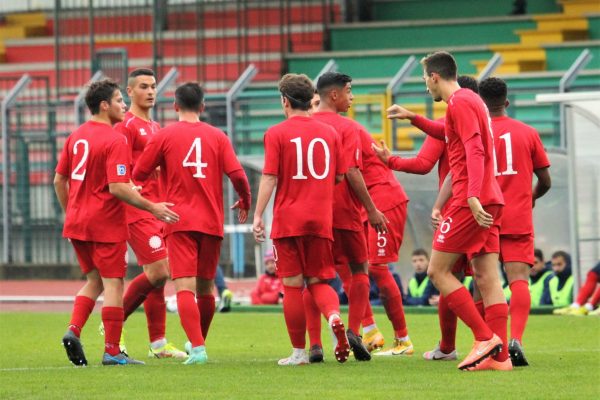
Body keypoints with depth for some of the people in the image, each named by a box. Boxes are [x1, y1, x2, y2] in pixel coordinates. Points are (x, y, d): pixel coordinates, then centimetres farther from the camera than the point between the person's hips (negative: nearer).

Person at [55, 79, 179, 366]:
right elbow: (118, 188, -22)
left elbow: (59, 180, 13)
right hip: (106, 224, -7)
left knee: (94, 280, 19)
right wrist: (152, 208, -15)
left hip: (77, 222, 7)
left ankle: (74, 330, 0)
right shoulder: (115, 140, -15)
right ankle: (112, 351, 0)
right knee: (113, 284, 0)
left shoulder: (75, 136, 9)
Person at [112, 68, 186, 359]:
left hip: (157, 210, 8)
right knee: (158, 272, -13)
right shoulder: (126, 126, -8)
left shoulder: (155, 128, 20)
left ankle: (158, 344, 10)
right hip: (137, 212, -8)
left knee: (158, 275, 7)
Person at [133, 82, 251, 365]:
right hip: (211, 222, 2)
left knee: (185, 287, -9)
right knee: (205, 287, 17)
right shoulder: (217, 136, 4)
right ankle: (198, 342, 31)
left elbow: (138, 174, 4)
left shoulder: (164, 136, 1)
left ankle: (197, 347, -24)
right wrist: (245, 202, 15)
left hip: (179, 222, -2)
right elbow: (237, 174, -4)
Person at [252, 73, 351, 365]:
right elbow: (339, 177, 10)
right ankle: (334, 317, -20)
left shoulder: (276, 134, -4)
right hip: (322, 220, 3)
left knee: (292, 285, 4)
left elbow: (269, 177, -10)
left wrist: (258, 215, -8)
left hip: (288, 219, -3)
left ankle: (299, 352, 6)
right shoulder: (329, 133, 7)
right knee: (319, 281, 11)